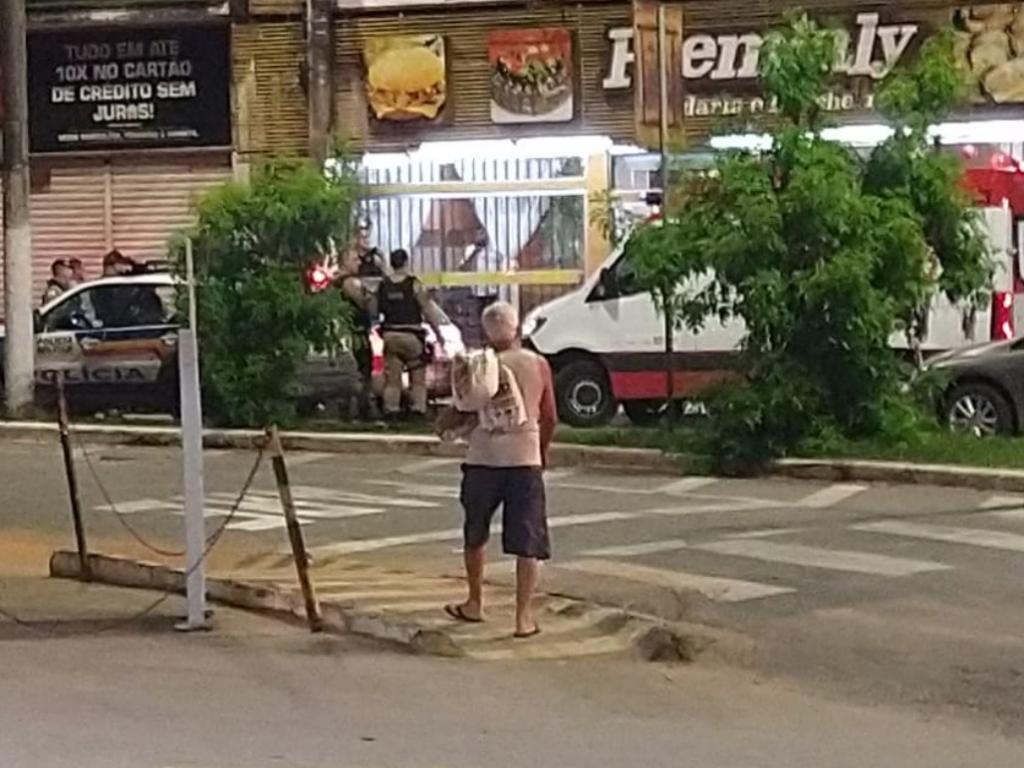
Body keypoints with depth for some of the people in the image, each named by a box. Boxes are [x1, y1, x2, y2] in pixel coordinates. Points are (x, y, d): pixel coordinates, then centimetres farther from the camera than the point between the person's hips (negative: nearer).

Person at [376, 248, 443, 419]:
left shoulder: (383, 285, 3)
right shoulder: (414, 284, -9)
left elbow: (376, 310, 6)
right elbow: (428, 311, -8)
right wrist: (438, 333, 1)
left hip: (390, 334, 4)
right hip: (411, 334, -4)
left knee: (392, 376, 8)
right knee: (418, 377, 5)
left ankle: (391, 408, 3)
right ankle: (418, 407, 0)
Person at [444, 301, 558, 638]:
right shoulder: (538, 365, 0)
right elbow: (550, 418, 7)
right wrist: (543, 452, 21)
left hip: (483, 459, 0)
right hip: (525, 459, 0)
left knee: (475, 535, 20)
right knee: (528, 543, 2)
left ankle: (475, 603, 31)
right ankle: (524, 616, -4)